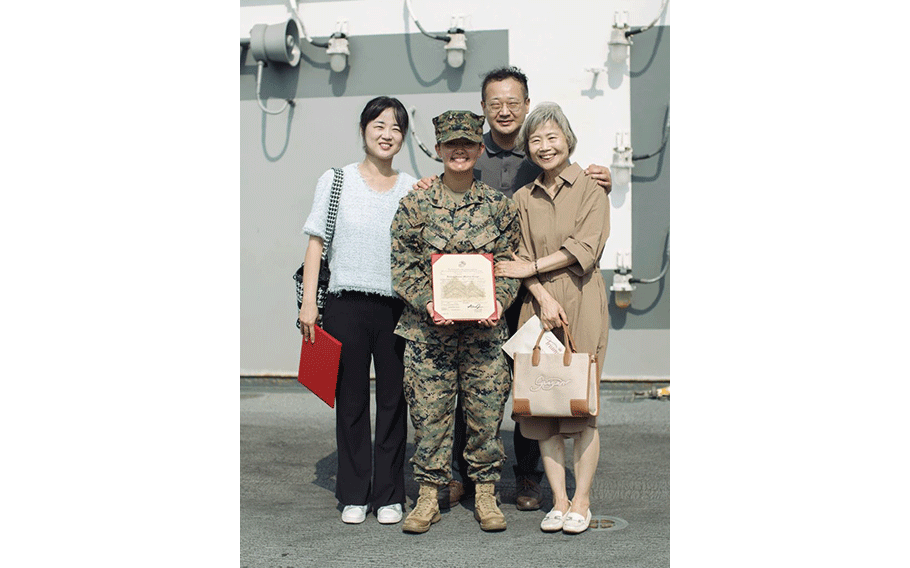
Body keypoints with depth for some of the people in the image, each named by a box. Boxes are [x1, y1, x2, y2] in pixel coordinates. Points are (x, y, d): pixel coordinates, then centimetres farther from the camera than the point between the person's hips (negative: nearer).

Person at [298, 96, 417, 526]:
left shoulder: (414, 189, 9)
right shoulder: (336, 181, 6)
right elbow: (316, 242, 4)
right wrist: (309, 302, -2)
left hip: (398, 306, 1)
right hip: (346, 304, -1)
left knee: (393, 398, 4)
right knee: (351, 399, 5)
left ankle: (389, 495, 17)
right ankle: (354, 494, 17)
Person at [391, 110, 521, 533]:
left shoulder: (498, 205, 5)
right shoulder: (415, 203, 2)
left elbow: (511, 263, 7)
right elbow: (402, 264, 1)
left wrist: (499, 301, -10)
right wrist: (427, 303, -13)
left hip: (485, 328, 1)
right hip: (428, 329, -1)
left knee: (486, 412, 5)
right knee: (429, 412, 4)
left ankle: (485, 497, 21)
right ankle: (428, 497, 18)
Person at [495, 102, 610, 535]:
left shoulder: (591, 190, 3)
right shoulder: (522, 198, 13)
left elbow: (584, 248, -8)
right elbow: (520, 256, 6)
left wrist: (531, 267, -7)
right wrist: (544, 297, -9)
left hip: (582, 304, -3)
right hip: (537, 305, 3)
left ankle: (582, 502, 7)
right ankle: (558, 501, 11)